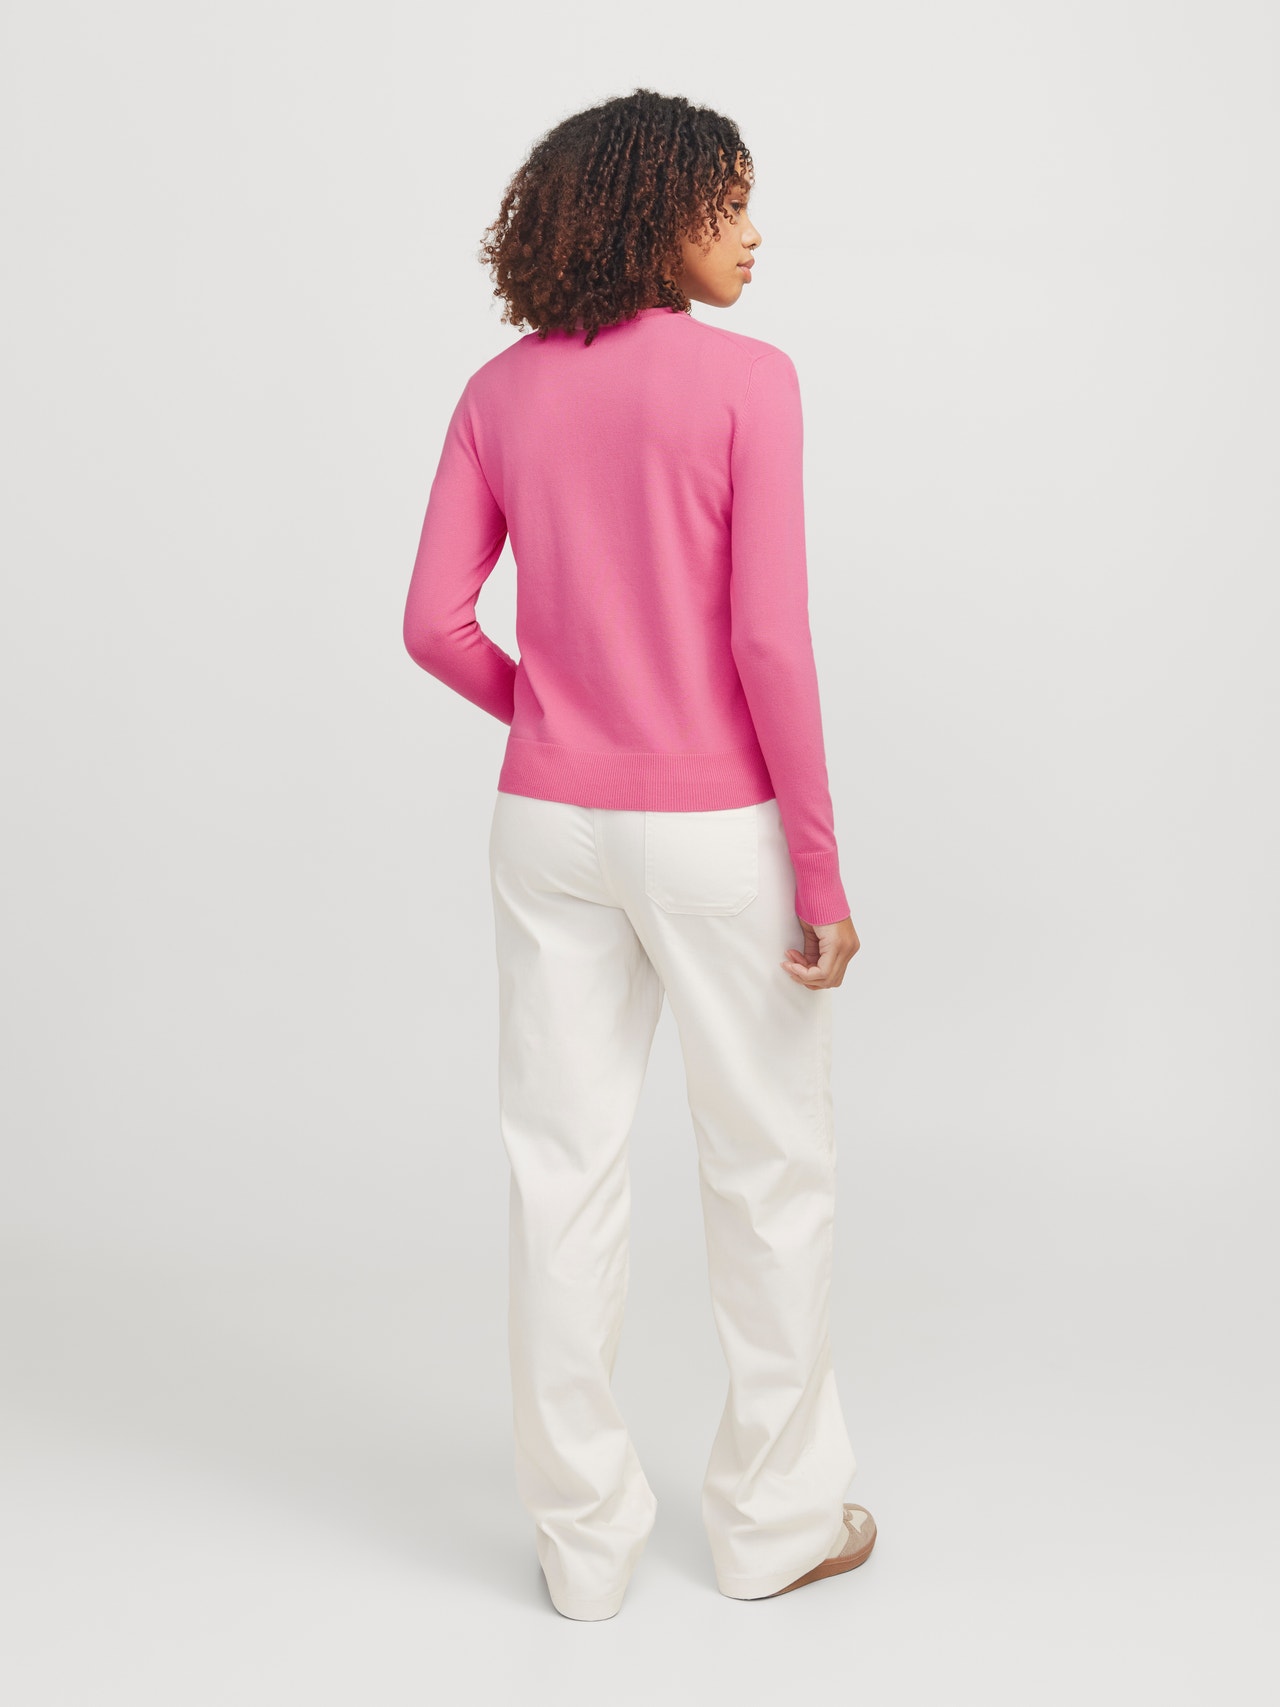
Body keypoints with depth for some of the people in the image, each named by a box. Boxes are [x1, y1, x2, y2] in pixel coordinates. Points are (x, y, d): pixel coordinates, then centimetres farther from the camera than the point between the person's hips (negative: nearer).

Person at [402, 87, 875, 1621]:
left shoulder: (500, 394, 3)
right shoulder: (746, 378, -11)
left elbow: (434, 622, 0)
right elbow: (769, 640, -16)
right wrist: (820, 865, -10)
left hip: (549, 823, 5)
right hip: (714, 828, -4)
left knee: (563, 1175, 11)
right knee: (771, 1171, 13)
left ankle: (583, 1536, 23)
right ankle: (773, 1520, 27)